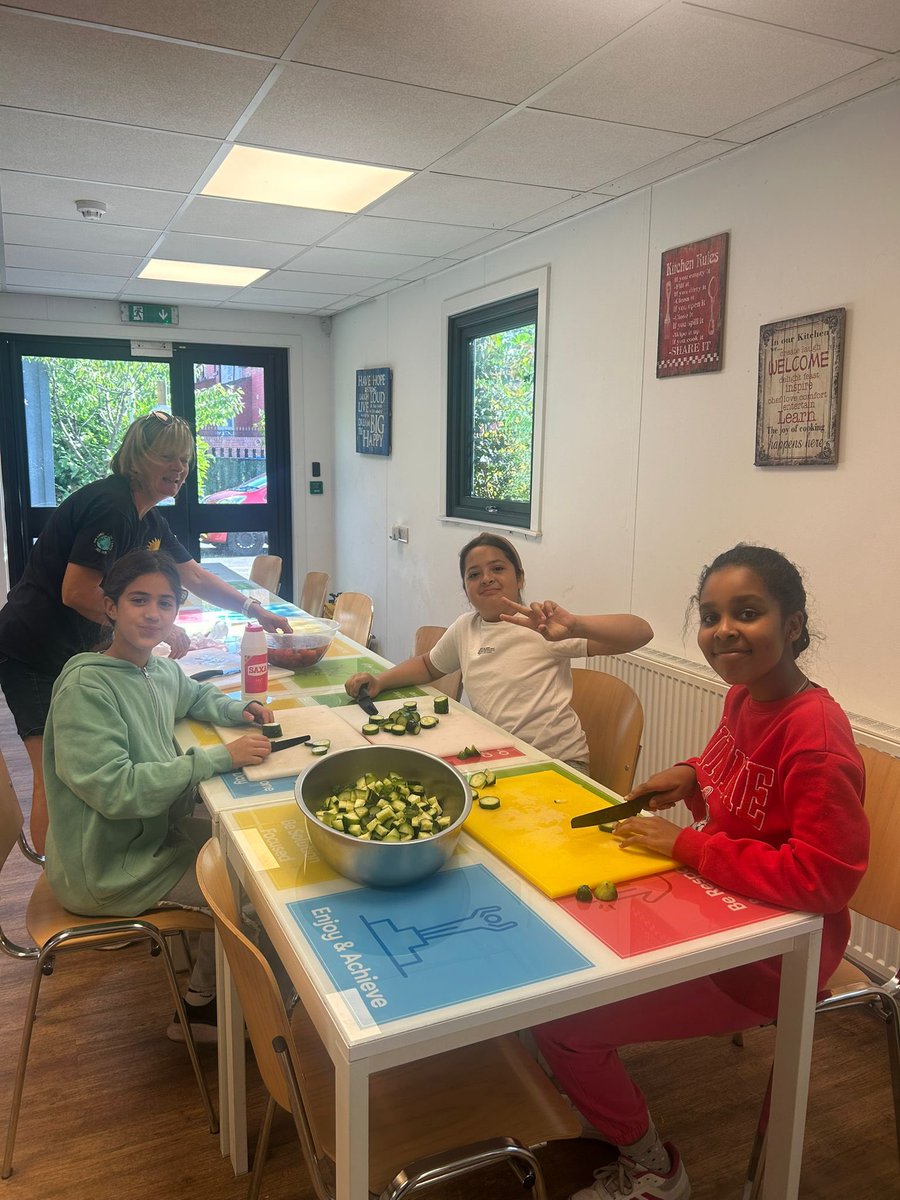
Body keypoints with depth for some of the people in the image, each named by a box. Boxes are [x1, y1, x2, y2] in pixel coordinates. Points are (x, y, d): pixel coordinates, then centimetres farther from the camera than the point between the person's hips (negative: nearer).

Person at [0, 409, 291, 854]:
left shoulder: (151, 522, 9)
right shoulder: (110, 504, -21)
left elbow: (195, 577, 18)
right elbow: (77, 592, -24)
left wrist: (254, 609, 12)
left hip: (74, 651, 10)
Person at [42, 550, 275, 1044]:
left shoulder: (162, 670, -2)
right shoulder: (86, 687, -25)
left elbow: (197, 696, 22)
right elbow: (114, 788, -31)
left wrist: (236, 710, 0)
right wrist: (220, 758, -30)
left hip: (152, 832, 8)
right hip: (107, 870, -8)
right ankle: (198, 1009, 20)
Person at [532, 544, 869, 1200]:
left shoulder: (817, 735, -27)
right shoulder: (745, 696, -2)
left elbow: (822, 877, -29)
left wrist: (686, 844, -24)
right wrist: (690, 776, -4)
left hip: (766, 957, -8)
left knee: (559, 1020, -9)